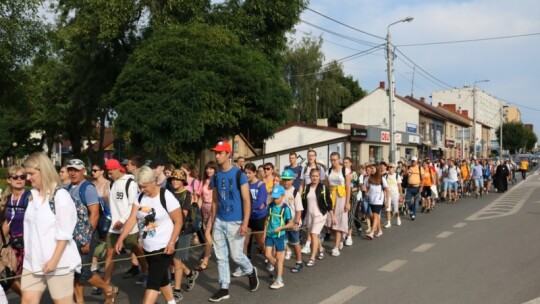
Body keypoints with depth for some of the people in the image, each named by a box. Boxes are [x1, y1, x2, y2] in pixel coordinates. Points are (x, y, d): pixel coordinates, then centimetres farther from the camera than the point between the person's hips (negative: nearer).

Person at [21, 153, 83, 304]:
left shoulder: (60, 195, -13)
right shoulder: (34, 195, 9)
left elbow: (64, 233, -16)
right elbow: (31, 228, 16)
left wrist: (54, 260, -19)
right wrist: (28, 254, 15)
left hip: (58, 260, -7)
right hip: (34, 259, 7)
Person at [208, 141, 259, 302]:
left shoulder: (239, 174, -11)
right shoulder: (216, 177, 6)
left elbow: (246, 200, -12)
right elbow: (215, 201, 13)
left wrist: (245, 223, -18)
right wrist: (212, 221, 11)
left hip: (235, 222, -5)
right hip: (219, 222, 5)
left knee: (236, 255, 2)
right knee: (221, 257, 7)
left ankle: (251, 272, 31)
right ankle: (224, 288, 18)